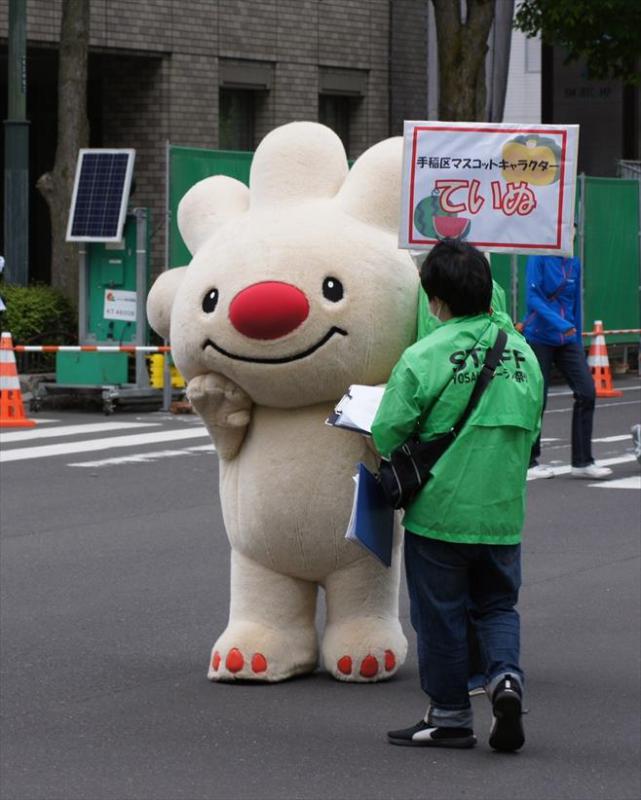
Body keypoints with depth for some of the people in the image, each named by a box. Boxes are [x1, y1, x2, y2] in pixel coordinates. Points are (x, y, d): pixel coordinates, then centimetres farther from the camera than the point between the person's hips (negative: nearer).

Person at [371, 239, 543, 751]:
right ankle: (505, 676, -6)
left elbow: (386, 437, -10)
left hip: (439, 511, -4)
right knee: (497, 604, 18)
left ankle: (450, 717, 15)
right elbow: (531, 431, 12)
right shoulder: (522, 353, 3)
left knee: (440, 614, 8)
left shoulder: (422, 359, -14)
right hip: (503, 513, 4)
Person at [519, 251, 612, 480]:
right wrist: (560, 323, -28)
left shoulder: (574, 264, 7)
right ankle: (529, 462, 16)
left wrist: (578, 342, 16)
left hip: (568, 341, 5)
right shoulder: (539, 259, -9)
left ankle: (582, 462, 1)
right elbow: (533, 297, -18)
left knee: (586, 392, -6)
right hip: (539, 339, -5)